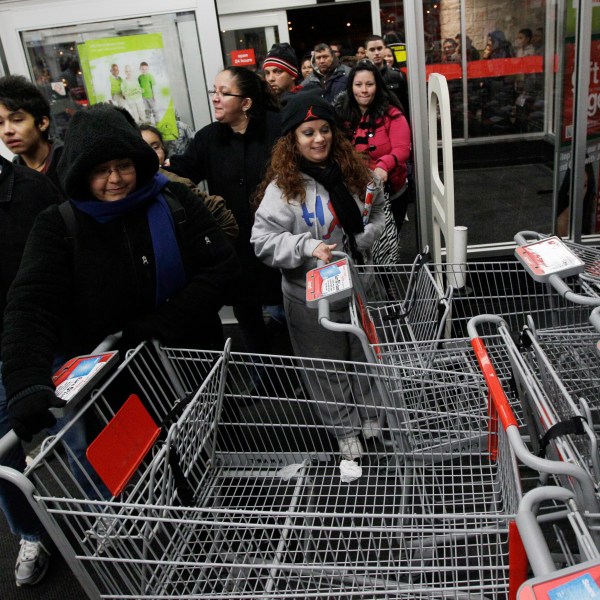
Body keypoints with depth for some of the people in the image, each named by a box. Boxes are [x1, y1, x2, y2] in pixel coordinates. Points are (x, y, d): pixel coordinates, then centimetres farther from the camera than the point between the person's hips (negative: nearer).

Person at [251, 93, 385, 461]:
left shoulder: (354, 172, -2)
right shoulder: (283, 186, -14)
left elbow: (378, 212, 11)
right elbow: (264, 240, -16)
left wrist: (366, 239, -7)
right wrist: (308, 246, -29)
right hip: (311, 295, -4)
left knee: (366, 356, 21)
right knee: (326, 368, 12)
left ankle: (371, 416, 47)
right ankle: (345, 430, 35)